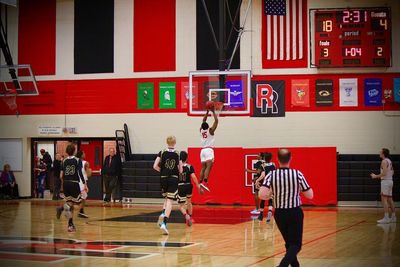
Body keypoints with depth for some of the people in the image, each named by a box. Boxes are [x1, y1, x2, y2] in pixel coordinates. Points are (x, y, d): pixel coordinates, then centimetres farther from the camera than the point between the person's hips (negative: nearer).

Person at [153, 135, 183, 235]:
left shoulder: (162, 153, -1)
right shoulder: (178, 154, -2)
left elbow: (155, 166, -6)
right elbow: (180, 170, -2)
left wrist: (162, 170, 11)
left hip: (163, 178, 2)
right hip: (174, 179, -2)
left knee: (167, 198, 25)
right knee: (170, 201, -3)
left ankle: (163, 213, 0)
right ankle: (164, 223, -14)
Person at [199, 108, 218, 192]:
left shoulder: (201, 130, 10)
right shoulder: (210, 130, -4)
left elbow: (203, 121, 24)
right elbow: (216, 121, -2)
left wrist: (207, 112, 23)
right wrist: (213, 112, 4)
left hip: (203, 150, 6)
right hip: (209, 150, -6)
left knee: (203, 168, 8)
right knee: (208, 167, -15)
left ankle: (201, 183, 1)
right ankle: (205, 182, -29)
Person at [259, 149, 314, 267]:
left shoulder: (271, 175, -9)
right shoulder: (297, 174, -11)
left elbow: (262, 195, -20)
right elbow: (310, 195, -5)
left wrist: (271, 194, 1)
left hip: (279, 213, 3)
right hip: (295, 213, -2)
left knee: (289, 242, 21)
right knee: (295, 244, 3)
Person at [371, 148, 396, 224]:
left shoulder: (384, 161, -14)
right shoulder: (389, 161, 16)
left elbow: (384, 173, -22)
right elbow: (392, 172, 22)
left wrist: (375, 176, -12)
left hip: (385, 181, -10)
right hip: (390, 180, 10)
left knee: (384, 199, -11)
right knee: (389, 199, 14)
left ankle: (386, 218, -16)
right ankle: (393, 217, 17)